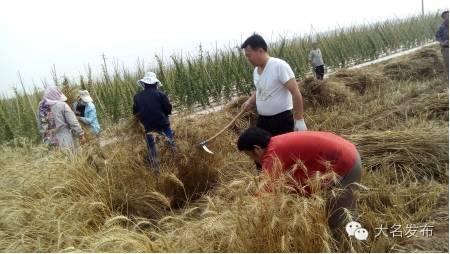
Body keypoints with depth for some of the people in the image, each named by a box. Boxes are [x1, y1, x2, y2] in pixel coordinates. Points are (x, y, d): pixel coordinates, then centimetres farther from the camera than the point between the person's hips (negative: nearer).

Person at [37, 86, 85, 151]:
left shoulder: (41, 108, 5)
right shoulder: (62, 105, -10)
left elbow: (40, 127, 12)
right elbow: (73, 123, -12)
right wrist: (81, 135, -3)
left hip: (50, 142, 5)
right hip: (64, 141, -5)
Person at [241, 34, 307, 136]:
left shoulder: (279, 66, -17)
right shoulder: (256, 70, 7)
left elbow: (296, 92, -19)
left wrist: (299, 120, -20)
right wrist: (250, 101, 3)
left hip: (282, 120, -7)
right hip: (262, 120, 8)